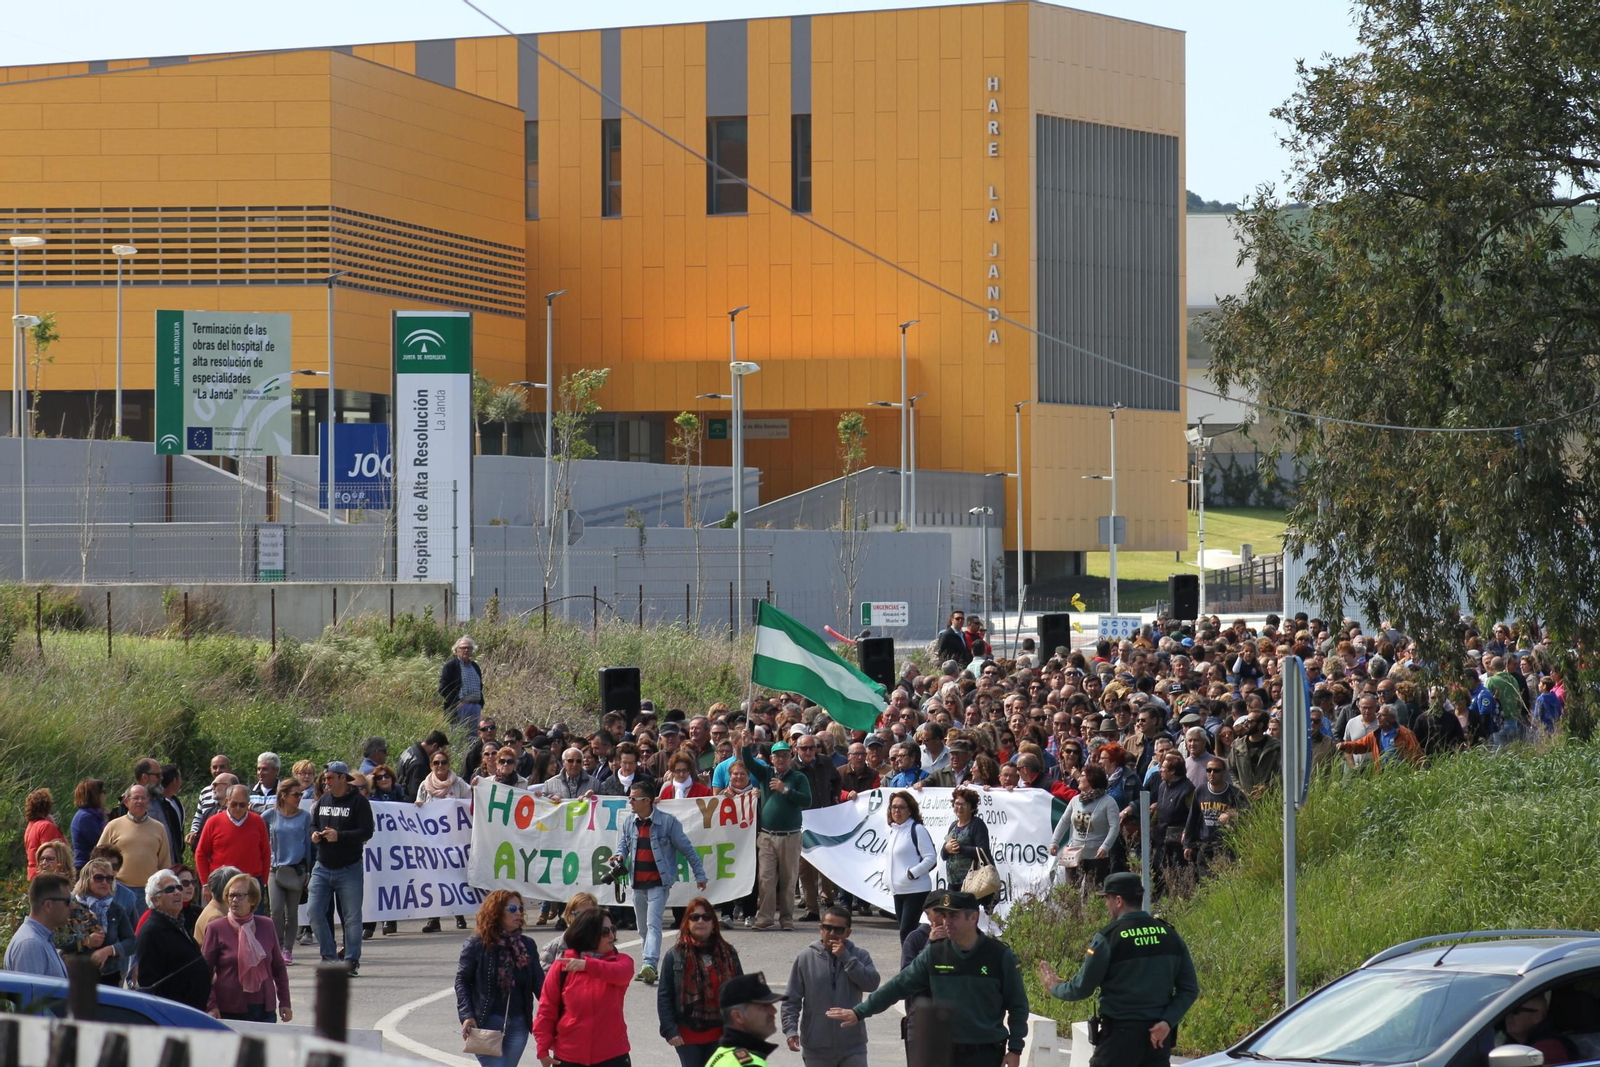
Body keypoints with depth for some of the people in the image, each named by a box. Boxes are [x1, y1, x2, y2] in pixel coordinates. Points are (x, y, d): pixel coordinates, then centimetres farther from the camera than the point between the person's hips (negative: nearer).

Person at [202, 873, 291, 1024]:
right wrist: (211, 1005, -10)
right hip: (228, 1012, -3)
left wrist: (284, 1002, 12)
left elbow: (278, 967, 16)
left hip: (264, 1010, 3)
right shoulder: (216, 929, 0)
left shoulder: (267, 926, 9)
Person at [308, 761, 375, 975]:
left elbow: (366, 831, -14)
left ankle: (352, 961, 8)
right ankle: (328, 956, 10)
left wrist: (339, 836, -23)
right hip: (322, 867, 5)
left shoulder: (358, 802, -7)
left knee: (351, 917, 0)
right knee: (315, 912, -2)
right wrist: (314, 834, -3)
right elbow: (312, 824, 20)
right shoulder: (323, 800, 11)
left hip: (349, 869, -5)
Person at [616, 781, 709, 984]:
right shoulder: (628, 823, 6)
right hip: (637, 883, 6)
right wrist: (619, 856, -9)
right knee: (643, 927, 13)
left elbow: (687, 849, -2)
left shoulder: (667, 822, -8)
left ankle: (649, 964, -29)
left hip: (658, 883, -6)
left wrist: (700, 875, -1)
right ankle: (649, 967, 24)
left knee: (653, 924, -18)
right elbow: (623, 845, 16)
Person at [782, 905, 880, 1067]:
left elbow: (872, 983, -17)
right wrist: (790, 1030, -12)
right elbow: (791, 999, 0)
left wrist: (846, 958, -17)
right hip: (816, 1047, 0)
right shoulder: (806, 957, -2)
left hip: (852, 1046, 0)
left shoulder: (859, 955, 0)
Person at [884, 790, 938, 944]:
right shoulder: (892, 830, 14)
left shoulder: (917, 830, -11)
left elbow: (931, 858, -14)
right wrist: (886, 874, 10)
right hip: (898, 890, 8)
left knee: (906, 931, -13)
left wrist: (912, 873, -19)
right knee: (905, 930, 11)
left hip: (916, 889, -8)